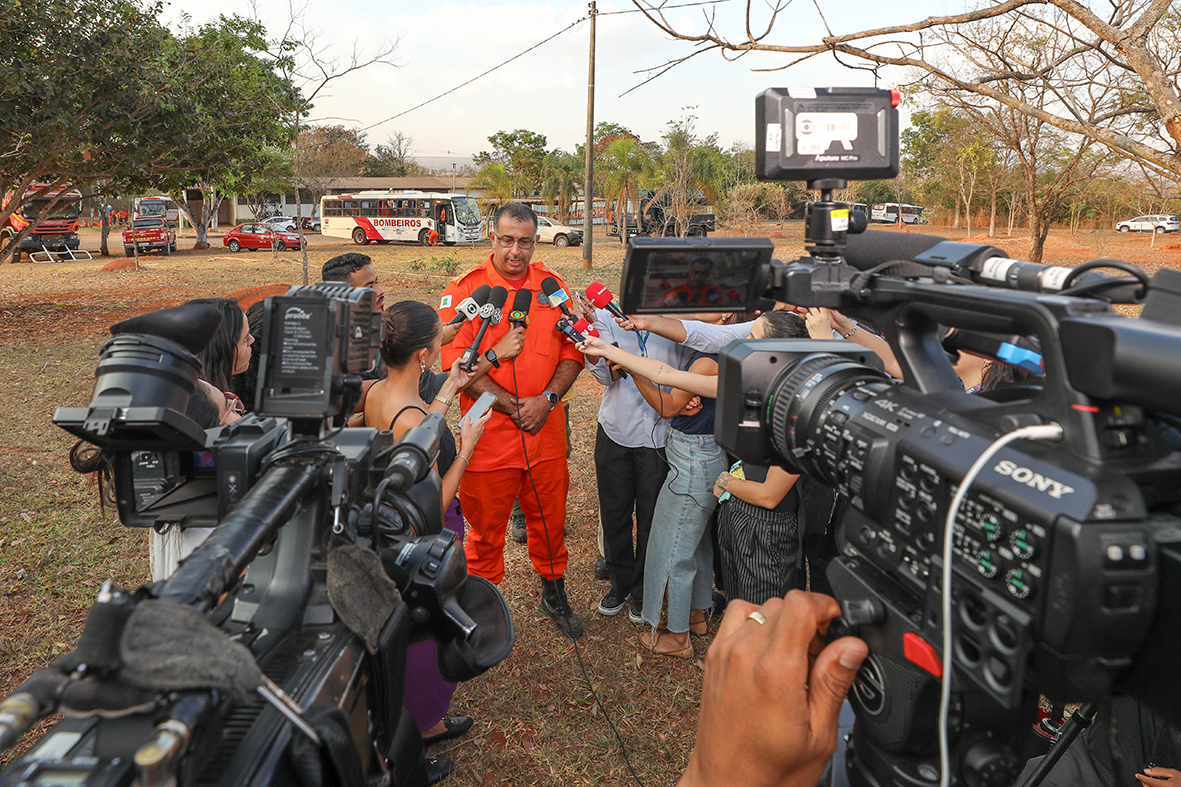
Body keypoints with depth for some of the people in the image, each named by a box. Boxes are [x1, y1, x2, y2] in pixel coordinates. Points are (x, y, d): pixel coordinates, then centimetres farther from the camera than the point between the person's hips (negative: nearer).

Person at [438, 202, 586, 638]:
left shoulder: (553, 286, 5)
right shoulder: (464, 288, -6)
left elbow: (573, 352, 5)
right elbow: (456, 362, -11)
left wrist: (546, 399, -12)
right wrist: (512, 405, -15)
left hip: (546, 431, 3)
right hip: (488, 434, -3)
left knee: (550, 519, 16)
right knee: (486, 527, 10)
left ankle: (554, 592, 39)